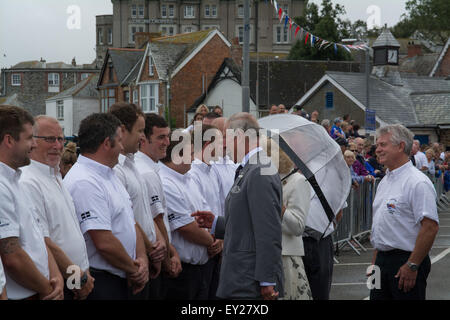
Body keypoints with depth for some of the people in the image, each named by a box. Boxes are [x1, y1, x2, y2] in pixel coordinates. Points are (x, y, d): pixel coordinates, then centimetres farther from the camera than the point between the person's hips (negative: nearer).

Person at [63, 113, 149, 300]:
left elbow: (131, 222, 17)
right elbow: (105, 242, -22)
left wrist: (142, 260, 1)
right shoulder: (85, 182, -18)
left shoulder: (110, 176, 15)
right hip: (100, 283, -9)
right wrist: (134, 269, -9)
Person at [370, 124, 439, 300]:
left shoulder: (418, 183, -14)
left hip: (405, 261, -8)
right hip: (382, 259, 8)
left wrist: (412, 266, -21)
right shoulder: (384, 182, 15)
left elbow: (430, 227, -21)